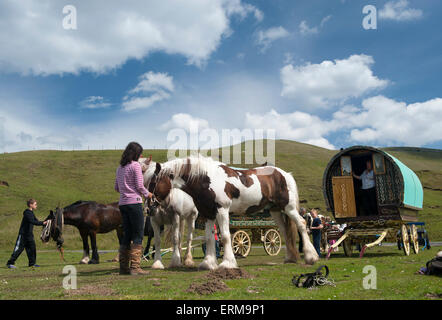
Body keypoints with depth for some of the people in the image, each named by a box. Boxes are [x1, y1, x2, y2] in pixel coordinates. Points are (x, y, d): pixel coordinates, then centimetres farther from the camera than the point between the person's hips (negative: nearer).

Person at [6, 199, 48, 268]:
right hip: (23, 234, -9)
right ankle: (10, 263, 0)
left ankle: (32, 263, 13)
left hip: (29, 235, 9)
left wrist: (44, 222, 7)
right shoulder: (27, 213, -16)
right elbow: (32, 222, -28)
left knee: (32, 248, 6)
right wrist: (42, 223, -32)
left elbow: (36, 221, 18)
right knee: (19, 249, -6)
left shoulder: (31, 213, 13)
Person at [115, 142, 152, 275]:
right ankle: (135, 267, -7)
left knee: (127, 235, 12)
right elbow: (140, 186, -10)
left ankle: (123, 267, 14)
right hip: (134, 202, -8)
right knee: (138, 235, -3)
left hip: (122, 203, 8)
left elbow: (116, 188, 17)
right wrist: (147, 194, 7)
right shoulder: (135, 165, -8)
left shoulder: (120, 167, 14)